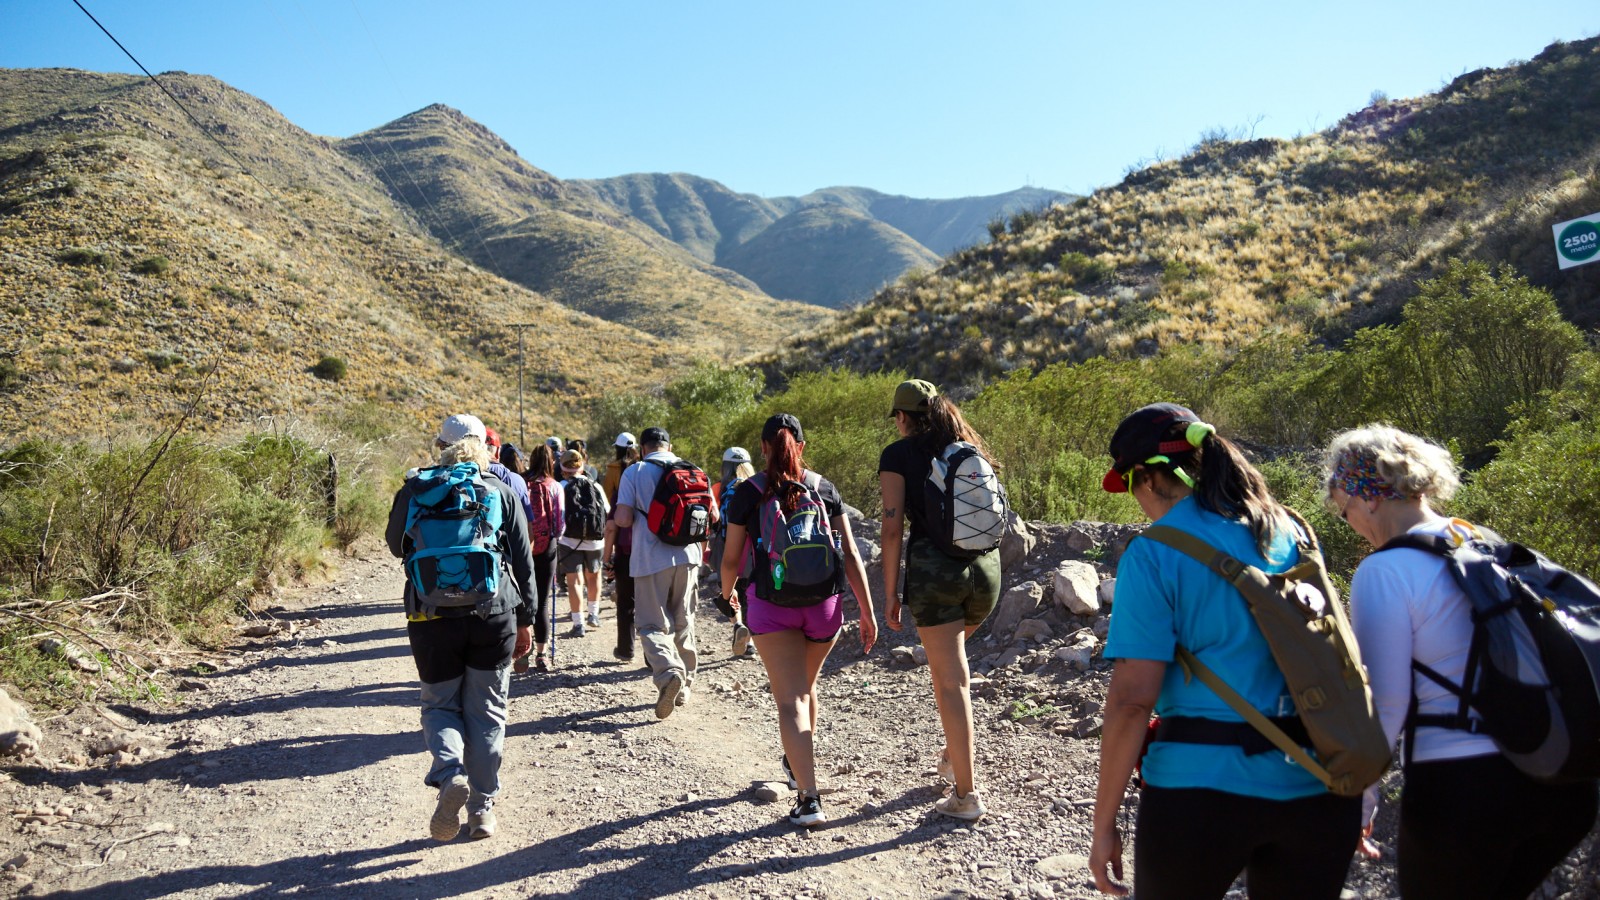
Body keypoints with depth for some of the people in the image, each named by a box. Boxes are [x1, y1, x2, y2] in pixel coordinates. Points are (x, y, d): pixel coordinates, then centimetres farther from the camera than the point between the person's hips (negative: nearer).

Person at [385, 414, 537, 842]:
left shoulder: (414, 490, 3)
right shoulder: (502, 491, 3)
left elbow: (396, 545, 18)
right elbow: (523, 562, 4)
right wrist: (525, 620, 11)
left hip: (432, 618, 0)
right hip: (494, 616, 0)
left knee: (440, 704, 14)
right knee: (486, 711, 11)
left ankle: (449, 773, -13)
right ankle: (482, 807, 15)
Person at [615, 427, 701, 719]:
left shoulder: (635, 472, -2)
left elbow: (623, 519, -10)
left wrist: (617, 518, 13)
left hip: (652, 558, -4)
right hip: (686, 554, 4)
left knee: (652, 624, 2)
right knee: (683, 622, 15)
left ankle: (668, 673, -23)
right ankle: (684, 685, 22)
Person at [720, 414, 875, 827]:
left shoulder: (749, 492, -3)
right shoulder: (824, 488, 3)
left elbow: (731, 559, 1)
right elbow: (850, 553, 0)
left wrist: (728, 593, 22)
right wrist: (867, 612, 3)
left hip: (771, 606, -3)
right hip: (824, 606, 3)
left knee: (790, 700, -3)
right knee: (805, 686, 25)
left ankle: (809, 798, -14)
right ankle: (800, 762, 47)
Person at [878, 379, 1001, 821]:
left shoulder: (898, 454, 1)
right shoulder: (970, 448, 15)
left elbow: (893, 528, -5)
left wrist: (890, 594, -1)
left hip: (933, 565, -5)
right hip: (986, 564, 6)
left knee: (951, 680, -2)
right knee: (952, 659, 28)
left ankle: (966, 794, 0)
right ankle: (953, 754, 32)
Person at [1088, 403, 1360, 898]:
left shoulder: (1154, 555, -11)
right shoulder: (1293, 533, 6)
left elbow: (1132, 700, -15)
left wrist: (1103, 824, -8)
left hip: (1204, 787, -5)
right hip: (1316, 785, 5)